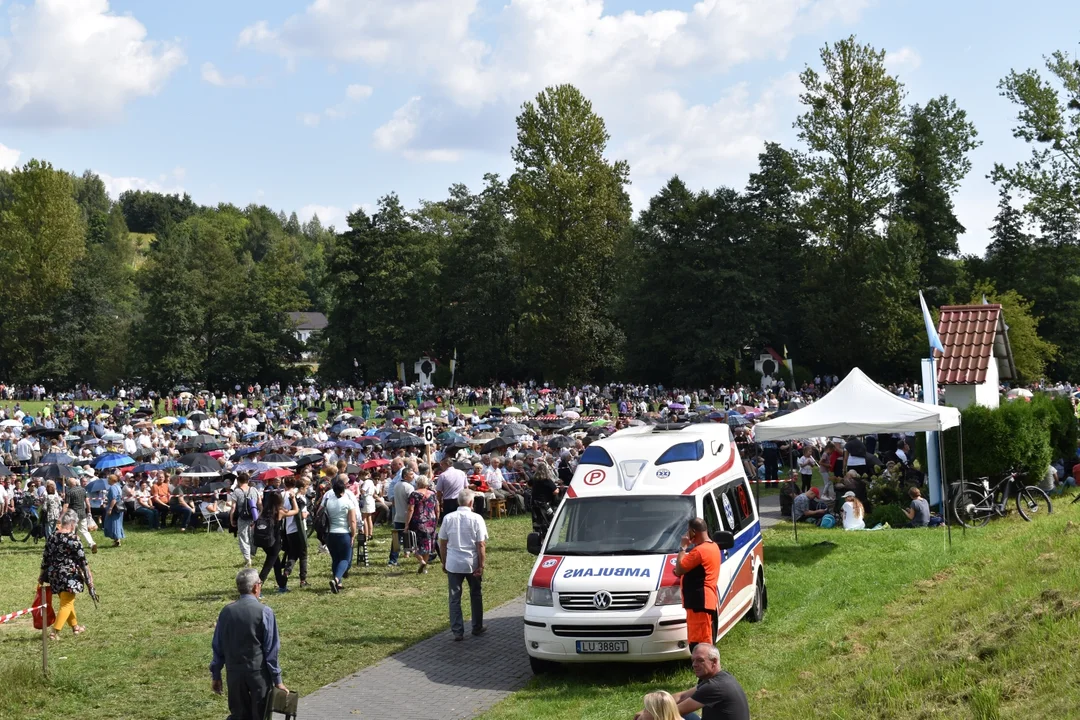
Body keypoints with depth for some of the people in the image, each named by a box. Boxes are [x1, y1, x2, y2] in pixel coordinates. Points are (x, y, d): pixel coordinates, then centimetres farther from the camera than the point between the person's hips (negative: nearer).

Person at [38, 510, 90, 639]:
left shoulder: (52, 537, 3)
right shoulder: (73, 539, -15)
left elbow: (45, 557, 9)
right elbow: (82, 558, -12)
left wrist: (42, 575, 19)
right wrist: (88, 574, -1)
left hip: (54, 575, 7)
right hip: (69, 576, -7)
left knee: (67, 601, 21)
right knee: (66, 604, 0)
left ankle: (75, 627, 35)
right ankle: (55, 632, -7)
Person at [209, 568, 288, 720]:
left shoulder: (226, 612, 1)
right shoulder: (264, 612, -11)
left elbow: (217, 646, 6)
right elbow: (271, 649, -9)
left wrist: (216, 675, 16)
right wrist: (277, 679, -3)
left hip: (234, 673, 3)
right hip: (258, 673, -3)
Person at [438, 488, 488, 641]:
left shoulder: (448, 518, -2)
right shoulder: (476, 518, -9)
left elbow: (442, 543, 4)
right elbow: (481, 545, -11)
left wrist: (444, 562, 15)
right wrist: (481, 565, -5)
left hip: (453, 564, 1)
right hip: (472, 564, -1)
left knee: (455, 598, 7)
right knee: (475, 595, 17)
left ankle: (457, 631, 5)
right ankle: (477, 627, 27)